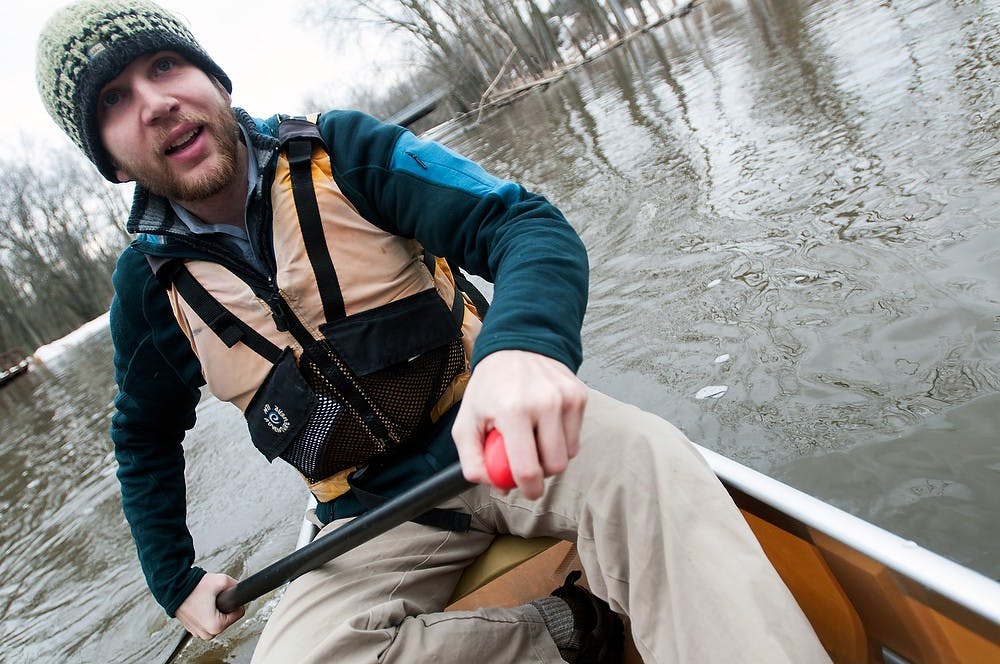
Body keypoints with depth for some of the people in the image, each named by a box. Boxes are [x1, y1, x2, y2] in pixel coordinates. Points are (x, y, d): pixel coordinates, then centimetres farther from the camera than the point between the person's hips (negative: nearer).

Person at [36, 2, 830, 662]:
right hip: (377, 516, 3)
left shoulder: (337, 149, -6)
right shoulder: (151, 285, 2)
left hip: (492, 437, -2)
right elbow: (146, 439, 21)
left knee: (642, 458, -33)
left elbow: (526, 222, -19)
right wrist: (176, 580, 20)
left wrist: (525, 339, -41)